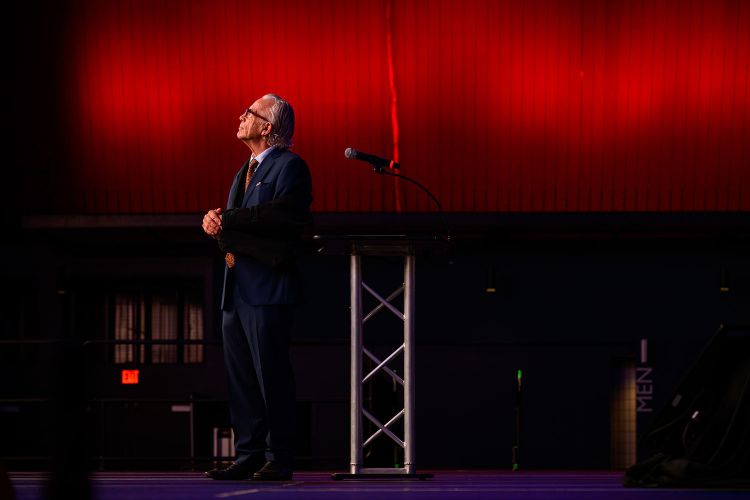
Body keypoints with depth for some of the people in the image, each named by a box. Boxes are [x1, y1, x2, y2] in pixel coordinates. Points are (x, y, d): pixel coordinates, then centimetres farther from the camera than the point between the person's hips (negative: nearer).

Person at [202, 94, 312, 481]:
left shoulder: (289, 167, -5)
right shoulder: (244, 172, 23)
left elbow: (284, 216, -21)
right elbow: (231, 224, 18)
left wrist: (227, 221, -17)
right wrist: (216, 223, -6)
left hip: (267, 289, -9)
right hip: (237, 289, 9)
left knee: (272, 376, -6)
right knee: (240, 378, 8)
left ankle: (278, 460, -3)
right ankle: (249, 455, 13)